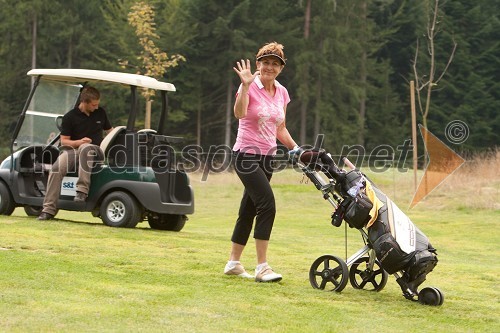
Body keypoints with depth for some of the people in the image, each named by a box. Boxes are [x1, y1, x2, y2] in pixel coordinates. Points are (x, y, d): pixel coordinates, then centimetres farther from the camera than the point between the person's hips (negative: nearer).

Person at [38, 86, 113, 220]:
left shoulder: (100, 113, 12)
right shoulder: (70, 117, 1)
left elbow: (110, 130, 27)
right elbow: (64, 140, 1)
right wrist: (78, 142, -16)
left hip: (95, 151, 0)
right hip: (74, 150, 0)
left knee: (85, 148, -39)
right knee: (57, 168, -31)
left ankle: (82, 190, -39)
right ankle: (49, 209, -28)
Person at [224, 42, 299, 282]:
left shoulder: (281, 92, 10)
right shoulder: (251, 87, -10)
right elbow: (239, 113, -29)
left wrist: (296, 148, 10)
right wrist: (245, 86, -36)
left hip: (267, 157, 7)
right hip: (246, 154, -7)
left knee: (249, 210, 13)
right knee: (267, 204, -20)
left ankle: (233, 263, 24)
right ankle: (262, 267, -19)